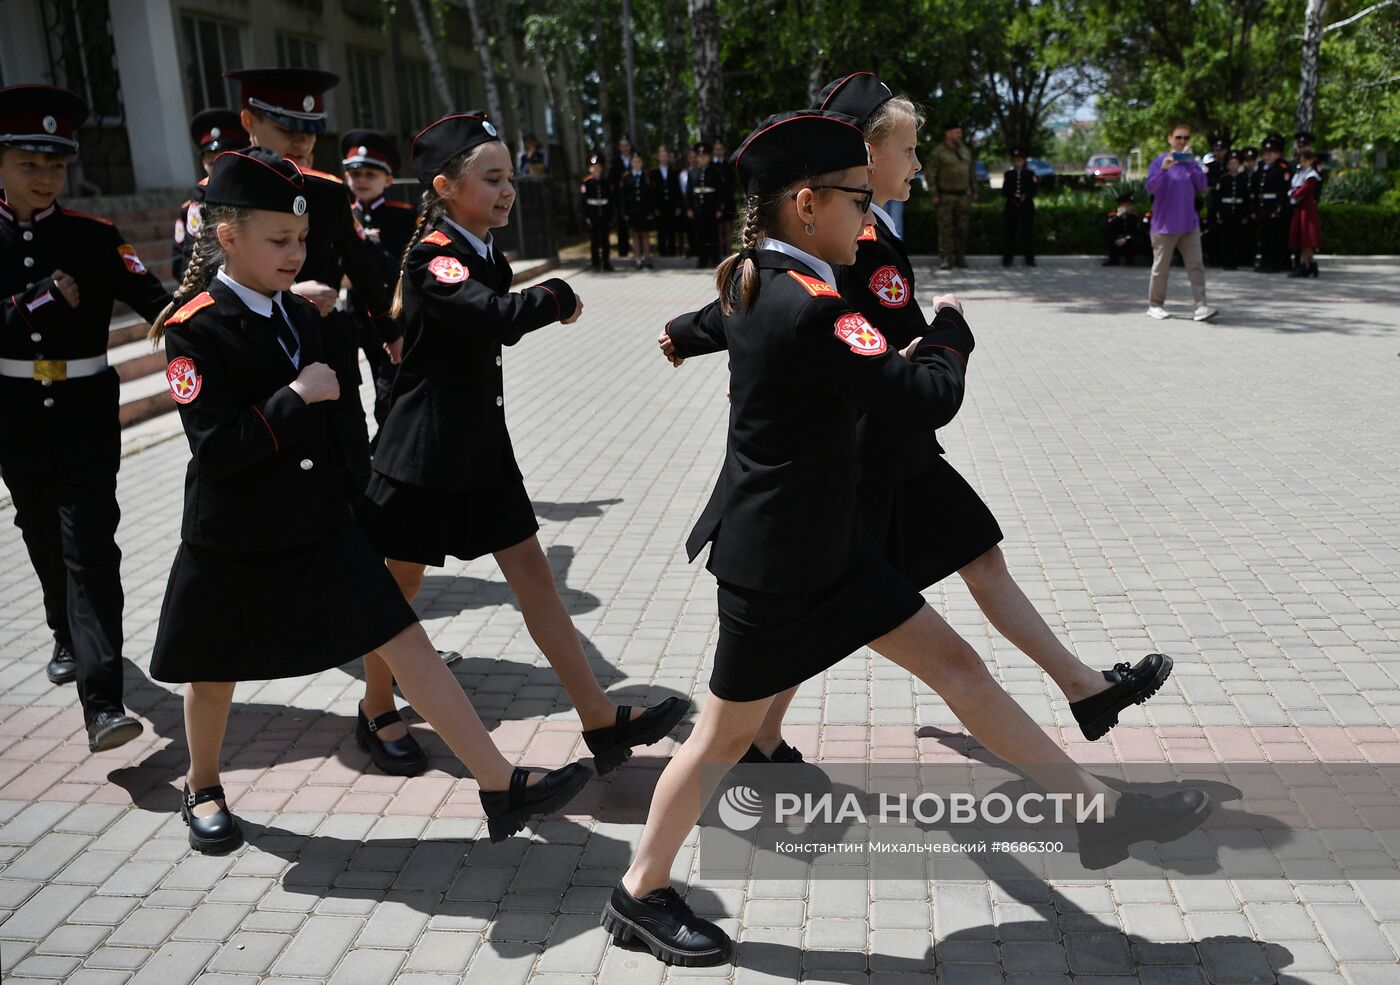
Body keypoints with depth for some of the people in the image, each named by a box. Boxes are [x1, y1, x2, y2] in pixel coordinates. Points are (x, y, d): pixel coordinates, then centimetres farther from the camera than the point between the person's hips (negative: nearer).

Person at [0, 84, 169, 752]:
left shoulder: (94, 237, -3)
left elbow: (154, 300, -16)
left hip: (85, 406, -3)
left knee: (89, 543, -11)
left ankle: (102, 702, -15)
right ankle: (69, 637, 44)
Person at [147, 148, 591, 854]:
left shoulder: (303, 316, 5)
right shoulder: (193, 329, -15)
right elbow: (216, 446, -22)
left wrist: (345, 497, 17)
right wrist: (296, 397, -24)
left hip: (321, 530, 5)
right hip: (232, 544, -5)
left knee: (407, 642, -2)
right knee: (215, 675, 16)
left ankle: (501, 787, 1)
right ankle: (202, 793, 45)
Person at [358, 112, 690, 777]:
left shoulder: (486, 255, 8)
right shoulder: (433, 258, -18)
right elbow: (493, 315, -35)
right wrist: (558, 296, -20)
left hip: (481, 447, 8)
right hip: (424, 454, -7)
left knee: (532, 574, 5)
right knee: (399, 584, 10)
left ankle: (602, 723, 7)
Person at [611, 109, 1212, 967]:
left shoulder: (754, 278, 4)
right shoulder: (809, 308, -26)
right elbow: (931, 399, -23)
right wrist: (950, 324, -5)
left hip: (826, 543, 9)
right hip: (774, 563, -9)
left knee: (954, 663, 10)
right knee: (728, 733, 7)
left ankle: (1100, 807, 20)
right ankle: (642, 895, 28)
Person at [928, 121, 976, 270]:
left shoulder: (965, 150, 9)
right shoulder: (938, 152, -7)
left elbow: (972, 172, 15)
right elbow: (931, 174, -8)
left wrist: (974, 191, 11)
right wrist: (934, 195, -13)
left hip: (963, 196, 5)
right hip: (945, 197, -5)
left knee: (962, 228, 4)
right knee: (945, 228, -6)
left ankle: (960, 257, 11)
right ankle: (945, 259, -4)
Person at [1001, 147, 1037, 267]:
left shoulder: (1030, 174, 7)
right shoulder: (1008, 175, 10)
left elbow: (1033, 190, 1)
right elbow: (1004, 191, 3)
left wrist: (1025, 196, -18)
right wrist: (1012, 197, -14)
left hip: (1027, 208, -1)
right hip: (1011, 207, 1)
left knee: (1028, 232, 0)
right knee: (1009, 233, -1)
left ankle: (1030, 259, 4)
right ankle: (1007, 258, 4)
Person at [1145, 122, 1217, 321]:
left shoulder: (1191, 161, 8)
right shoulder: (1159, 161, -4)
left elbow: (1202, 186, -2)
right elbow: (1151, 188, -15)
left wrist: (1191, 163, -10)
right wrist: (1163, 169, -30)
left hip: (1189, 224, 4)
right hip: (1164, 225, -4)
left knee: (1196, 265, -5)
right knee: (1161, 267, 5)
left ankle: (1201, 306, -9)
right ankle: (1155, 305, 20)